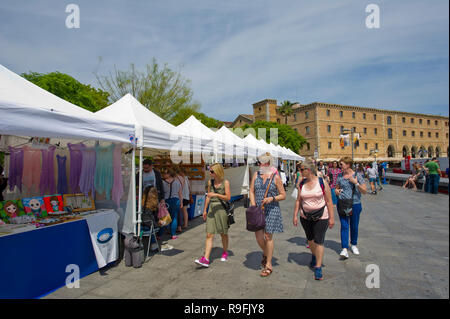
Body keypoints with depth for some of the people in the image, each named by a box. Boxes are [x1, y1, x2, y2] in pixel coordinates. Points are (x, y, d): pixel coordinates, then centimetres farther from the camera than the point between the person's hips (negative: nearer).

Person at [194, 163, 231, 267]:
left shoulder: (225, 182, -6)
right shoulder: (210, 182, 7)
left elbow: (228, 197, -11)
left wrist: (216, 194, -21)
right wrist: (205, 210, 15)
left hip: (222, 208, -3)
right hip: (212, 208, 4)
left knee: (223, 233, 12)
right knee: (209, 235, -4)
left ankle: (225, 252, 34)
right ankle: (205, 259, -7)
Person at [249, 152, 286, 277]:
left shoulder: (275, 177, -5)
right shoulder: (256, 175, 6)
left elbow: (283, 195, -2)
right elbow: (251, 191, 8)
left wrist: (272, 198, -19)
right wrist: (253, 206, -4)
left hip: (271, 209, -3)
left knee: (268, 236, 1)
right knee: (258, 235, 2)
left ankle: (268, 265, 15)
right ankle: (265, 254, 35)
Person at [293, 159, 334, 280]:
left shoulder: (322, 182, -10)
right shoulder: (302, 184, 1)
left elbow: (329, 201, -8)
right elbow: (298, 201, 6)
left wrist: (331, 217, -9)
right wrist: (295, 215, 3)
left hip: (321, 217, -4)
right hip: (305, 217, 4)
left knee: (319, 241, -5)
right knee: (310, 239, 17)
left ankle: (318, 268, 4)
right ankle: (314, 256, 44)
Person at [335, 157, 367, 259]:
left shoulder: (357, 176, -5)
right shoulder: (340, 176, 6)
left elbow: (364, 191, -6)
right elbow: (337, 187, 20)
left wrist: (356, 183, -20)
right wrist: (336, 191, -3)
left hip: (355, 204, -2)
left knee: (354, 226, 12)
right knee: (344, 226, -4)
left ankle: (354, 244, 33)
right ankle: (344, 249, -5)